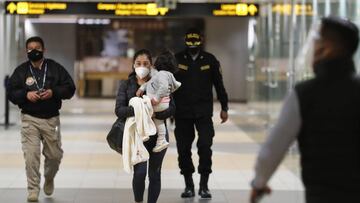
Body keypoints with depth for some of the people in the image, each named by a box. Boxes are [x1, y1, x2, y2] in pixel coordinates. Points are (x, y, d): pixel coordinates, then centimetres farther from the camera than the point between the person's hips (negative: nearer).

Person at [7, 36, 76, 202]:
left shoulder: (55, 68, 3)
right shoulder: (21, 71, 4)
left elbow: (70, 88, 1)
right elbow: (11, 92, 2)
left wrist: (53, 92, -15)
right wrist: (26, 94, -17)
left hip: (51, 119, 1)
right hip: (30, 119, -1)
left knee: (54, 155, 8)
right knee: (31, 155, -10)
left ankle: (49, 178, 38)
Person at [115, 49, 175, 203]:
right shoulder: (126, 85, 4)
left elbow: (171, 108, -4)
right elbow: (119, 110, -8)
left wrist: (156, 114, -23)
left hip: (158, 134, 1)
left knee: (154, 174, 6)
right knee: (139, 172, -13)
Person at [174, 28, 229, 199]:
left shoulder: (210, 60, 4)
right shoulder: (177, 60, 2)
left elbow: (219, 85, 10)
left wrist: (224, 108, 11)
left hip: (204, 112, -1)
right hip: (182, 113, 1)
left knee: (205, 146, -11)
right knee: (183, 149, 4)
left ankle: (204, 186, 0)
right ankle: (189, 186, 18)